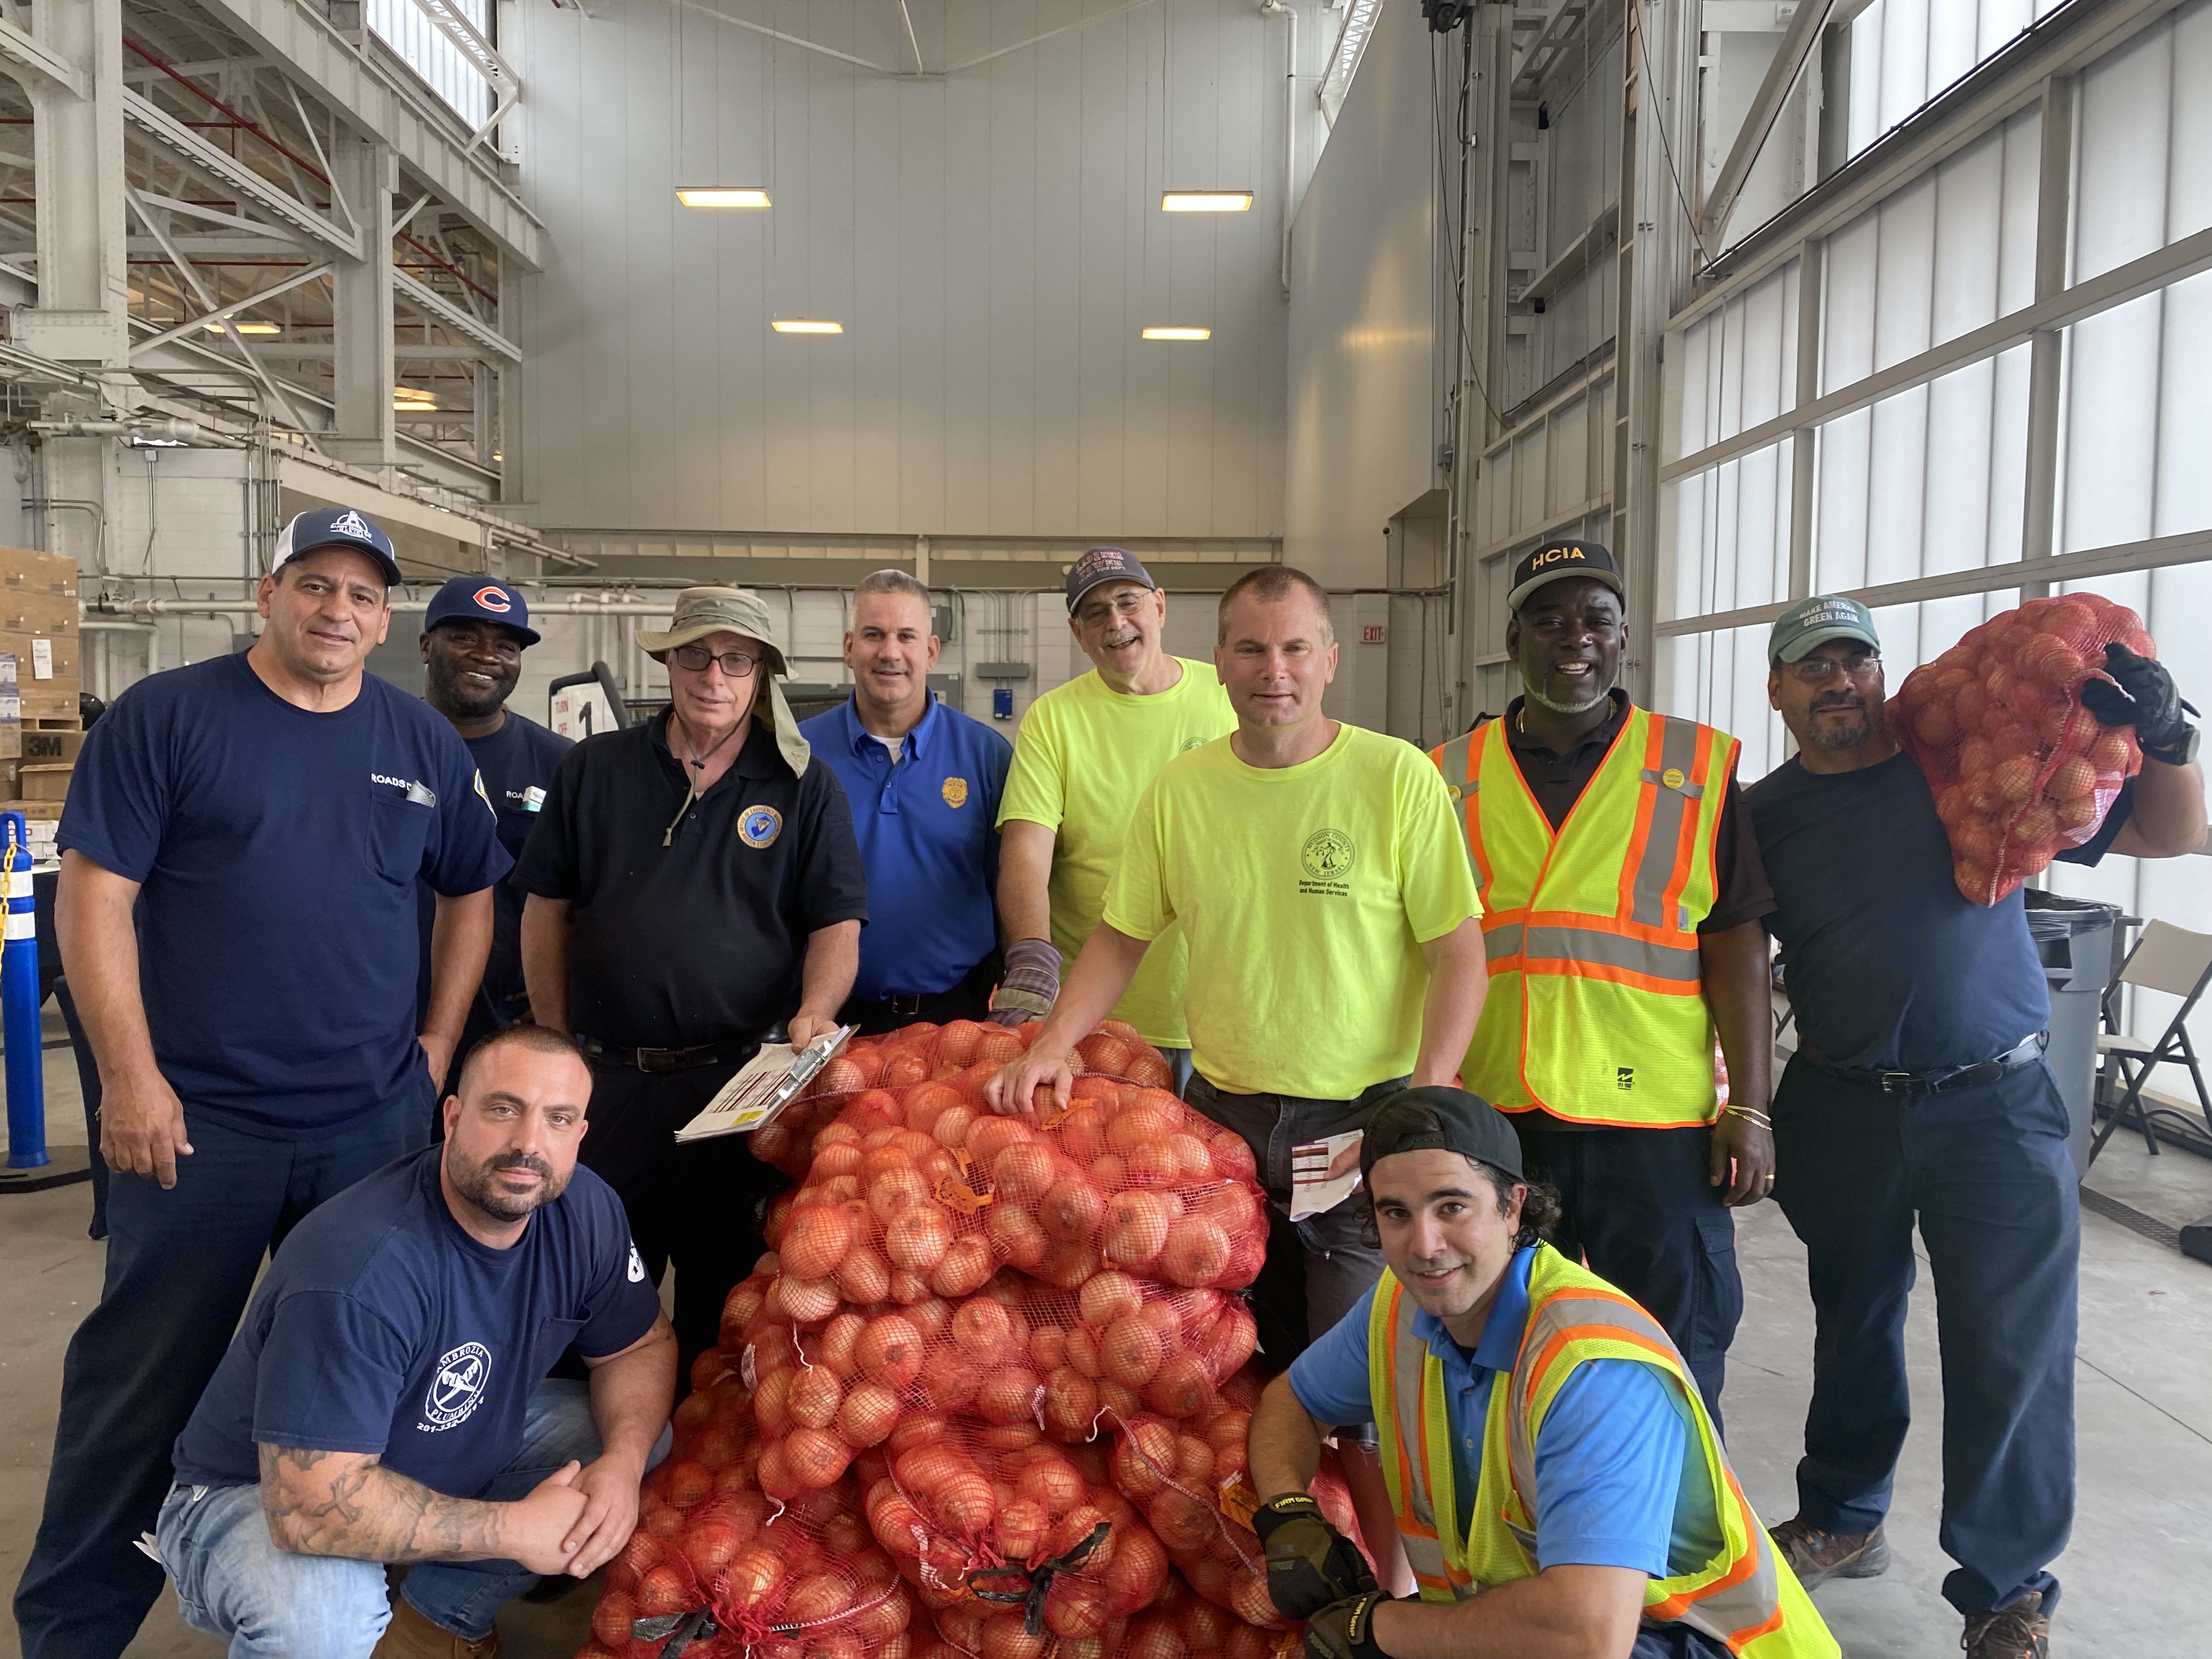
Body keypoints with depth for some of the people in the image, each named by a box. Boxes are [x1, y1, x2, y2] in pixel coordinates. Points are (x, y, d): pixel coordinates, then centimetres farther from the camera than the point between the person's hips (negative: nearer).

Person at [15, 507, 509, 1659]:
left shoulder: (425, 743, 8)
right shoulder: (168, 717, -3)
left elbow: (470, 892, 17)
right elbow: (94, 894, -7)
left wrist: (439, 1044, 8)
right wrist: (130, 1077, -12)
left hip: (378, 1120, 4)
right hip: (199, 1123, -3)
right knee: (142, 1385, 7)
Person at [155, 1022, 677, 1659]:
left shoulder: (585, 1211, -14)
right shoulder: (360, 1271, -35)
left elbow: (642, 1346, -1)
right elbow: (311, 1506, -38)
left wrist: (623, 1463, -23)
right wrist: (515, 1530, -31)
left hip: (449, 1455, 7)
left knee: (637, 1434, -8)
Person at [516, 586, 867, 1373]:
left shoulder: (806, 789, 3)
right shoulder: (596, 768, 8)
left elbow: (837, 922, 1)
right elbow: (547, 908, 10)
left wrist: (814, 1011, -17)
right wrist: (555, 1042, 6)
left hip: (745, 1073, -1)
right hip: (607, 1077, 2)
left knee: (726, 1287, 9)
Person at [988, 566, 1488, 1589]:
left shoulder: (1399, 777, -8)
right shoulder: (1178, 789, 2)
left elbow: (1458, 949, -6)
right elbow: (1122, 935, 10)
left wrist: (1426, 1101, -15)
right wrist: (1053, 1045, -2)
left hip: (1361, 1122, -3)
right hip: (1221, 1113, 3)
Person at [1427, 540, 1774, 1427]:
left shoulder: (1699, 766, 4)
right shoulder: (1449, 777, 7)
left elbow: (1736, 946, 1)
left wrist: (1748, 1107, -5)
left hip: (1657, 1124, -1)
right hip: (1488, 1120, 2)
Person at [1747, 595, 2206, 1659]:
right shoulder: (1762, 814, 4)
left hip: (1994, 1105, -2)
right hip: (1840, 1115, 2)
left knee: (2011, 1352, 0)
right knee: (1853, 1329, 17)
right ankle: (1842, 1522, 38)